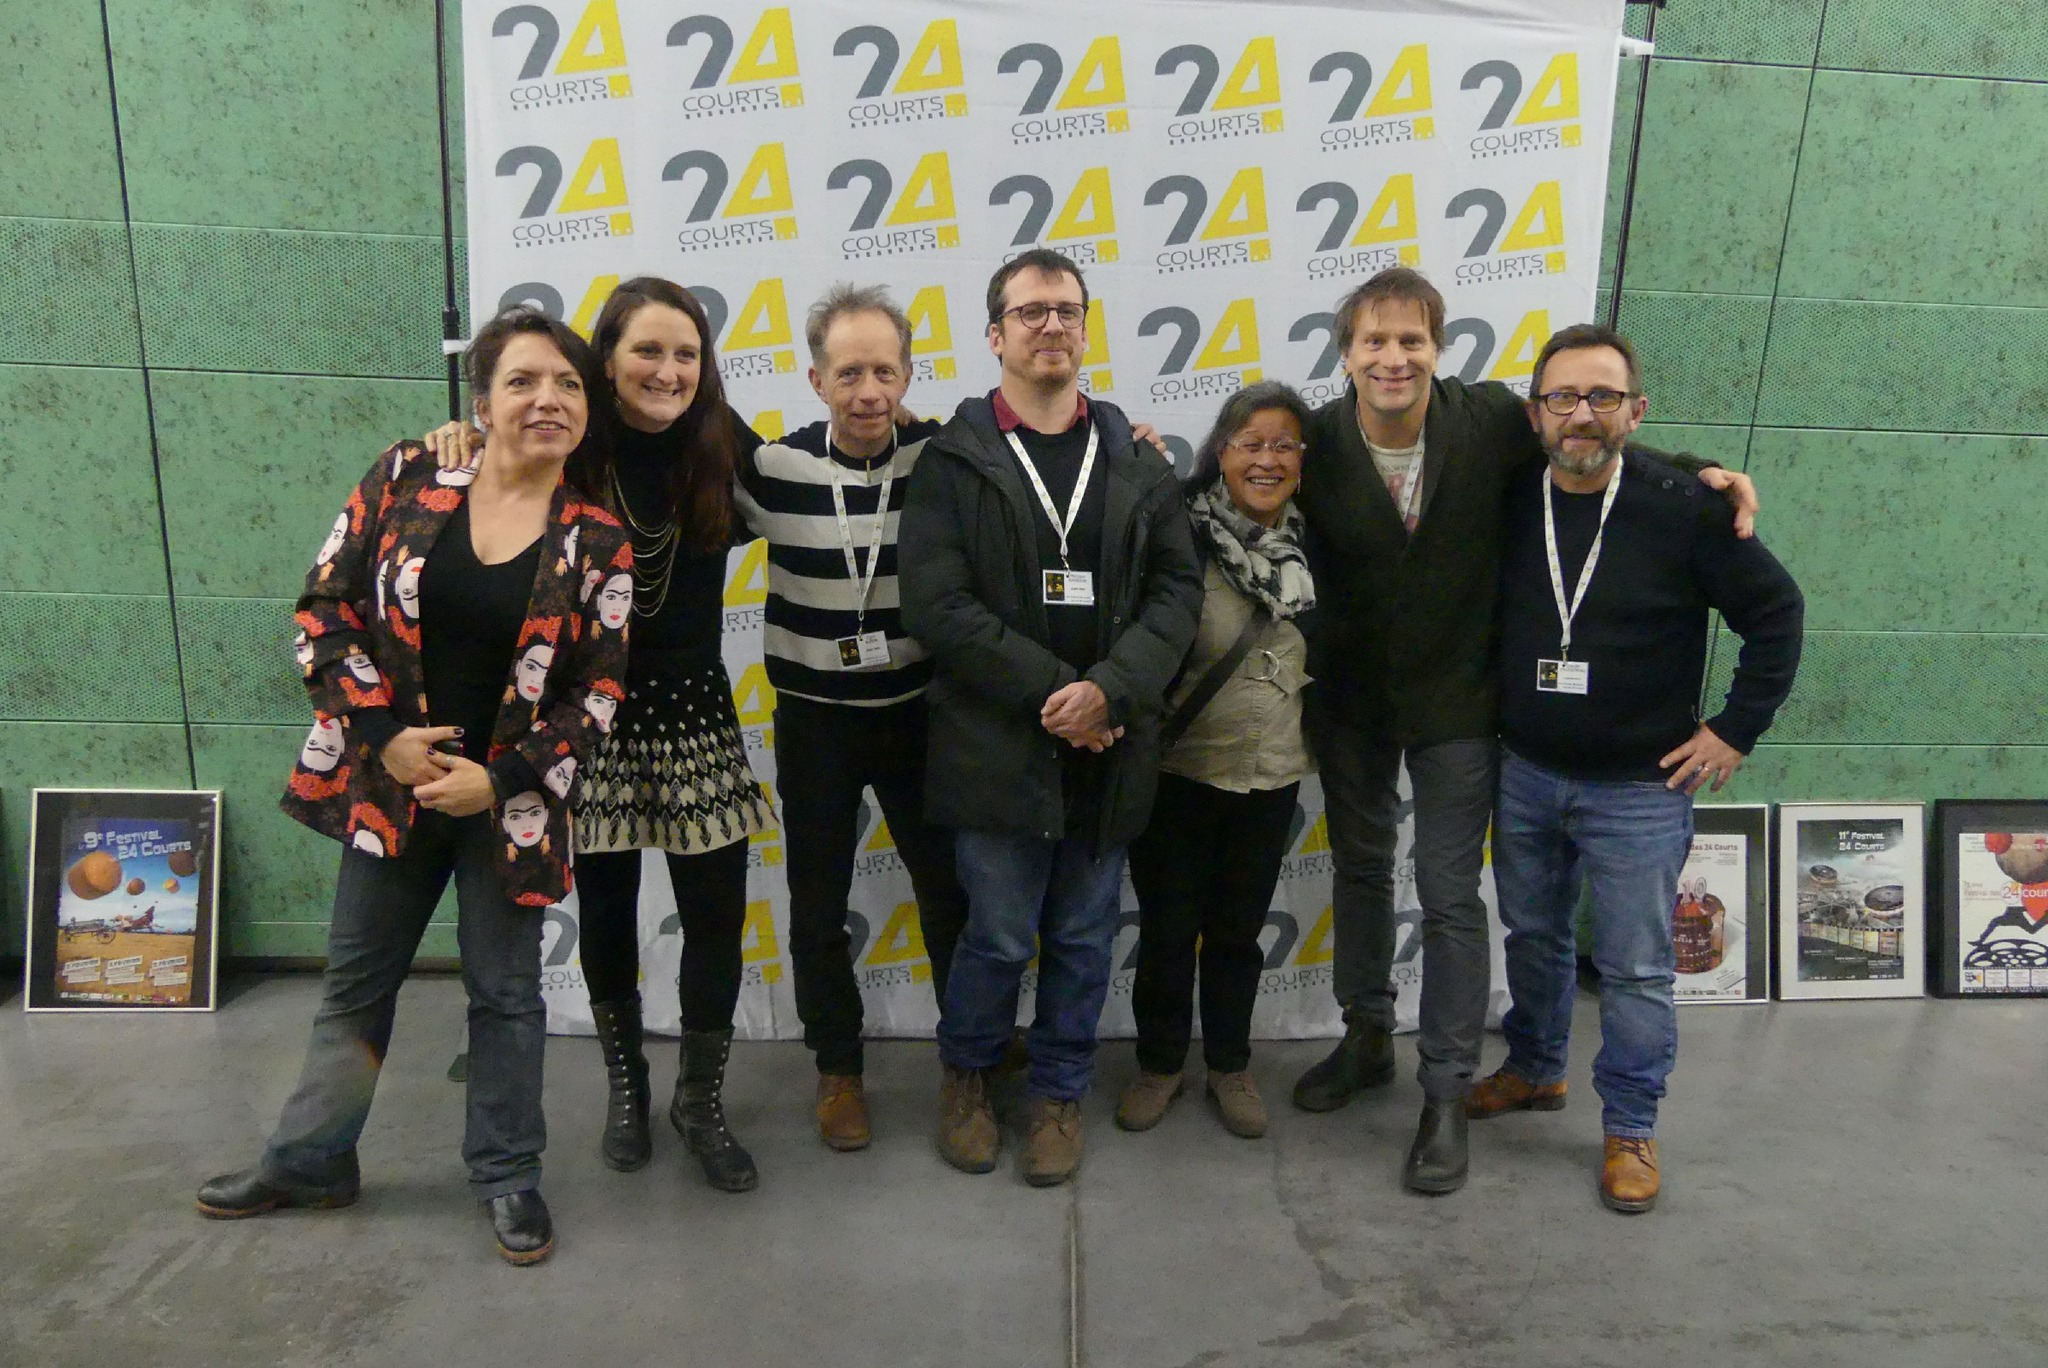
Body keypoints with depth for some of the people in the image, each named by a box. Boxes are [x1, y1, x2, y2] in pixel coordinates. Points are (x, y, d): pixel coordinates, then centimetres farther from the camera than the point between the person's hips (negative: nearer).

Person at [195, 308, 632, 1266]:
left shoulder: (598, 539, -8)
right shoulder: (407, 479, -5)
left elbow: (600, 689, -7)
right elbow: (326, 607, -2)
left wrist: (501, 780, -15)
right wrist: (381, 734, -10)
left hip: (510, 798, -2)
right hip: (388, 779, 2)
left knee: (504, 990, 11)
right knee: (356, 978, 17)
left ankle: (506, 1172, 30)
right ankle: (309, 1159, 37)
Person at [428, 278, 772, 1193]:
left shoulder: (721, 449, -2)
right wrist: (459, 444, -14)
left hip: (692, 711, 1)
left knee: (716, 914, 1)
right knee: (606, 911, 12)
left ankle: (700, 1100, 24)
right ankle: (623, 1085, 37)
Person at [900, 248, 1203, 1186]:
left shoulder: (1133, 461, 8)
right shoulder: (953, 461, -2)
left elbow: (1178, 589, 3)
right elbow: (937, 606, -10)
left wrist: (1110, 688, -13)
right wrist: (1050, 692, -14)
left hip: (1109, 747, 3)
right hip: (996, 747, -3)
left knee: (1084, 938, 12)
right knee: (1001, 937, 5)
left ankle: (1059, 1091, 34)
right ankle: (966, 1072, 33)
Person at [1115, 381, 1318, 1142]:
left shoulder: (1308, 546, 3)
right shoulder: (1183, 532, -13)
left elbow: (1321, 650, 16)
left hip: (1272, 773, 4)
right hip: (1179, 769, -4)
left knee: (1238, 930, 16)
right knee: (1167, 928, 10)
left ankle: (1229, 1066, 33)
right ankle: (1159, 1063, 30)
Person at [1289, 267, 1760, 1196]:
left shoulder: (1492, 420, -13)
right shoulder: (1316, 442, -13)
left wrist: (1702, 472, -6)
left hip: (1455, 701, -2)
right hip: (1349, 700, 2)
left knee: (1451, 899, 2)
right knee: (1359, 868, 18)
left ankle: (1446, 1094, 16)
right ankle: (1367, 1038, 39)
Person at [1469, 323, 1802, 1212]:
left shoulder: (1683, 508, -13)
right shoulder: (1511, 501, -2)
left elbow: (1776, 610, -5)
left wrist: (1735, 729, -7)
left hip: (1639, 788, -4)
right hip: (1524, 774, 4)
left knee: (1635, 968, 4)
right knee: (1532, 935, 19)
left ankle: (1630, 1128, 22)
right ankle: (1534, 1070, 40)